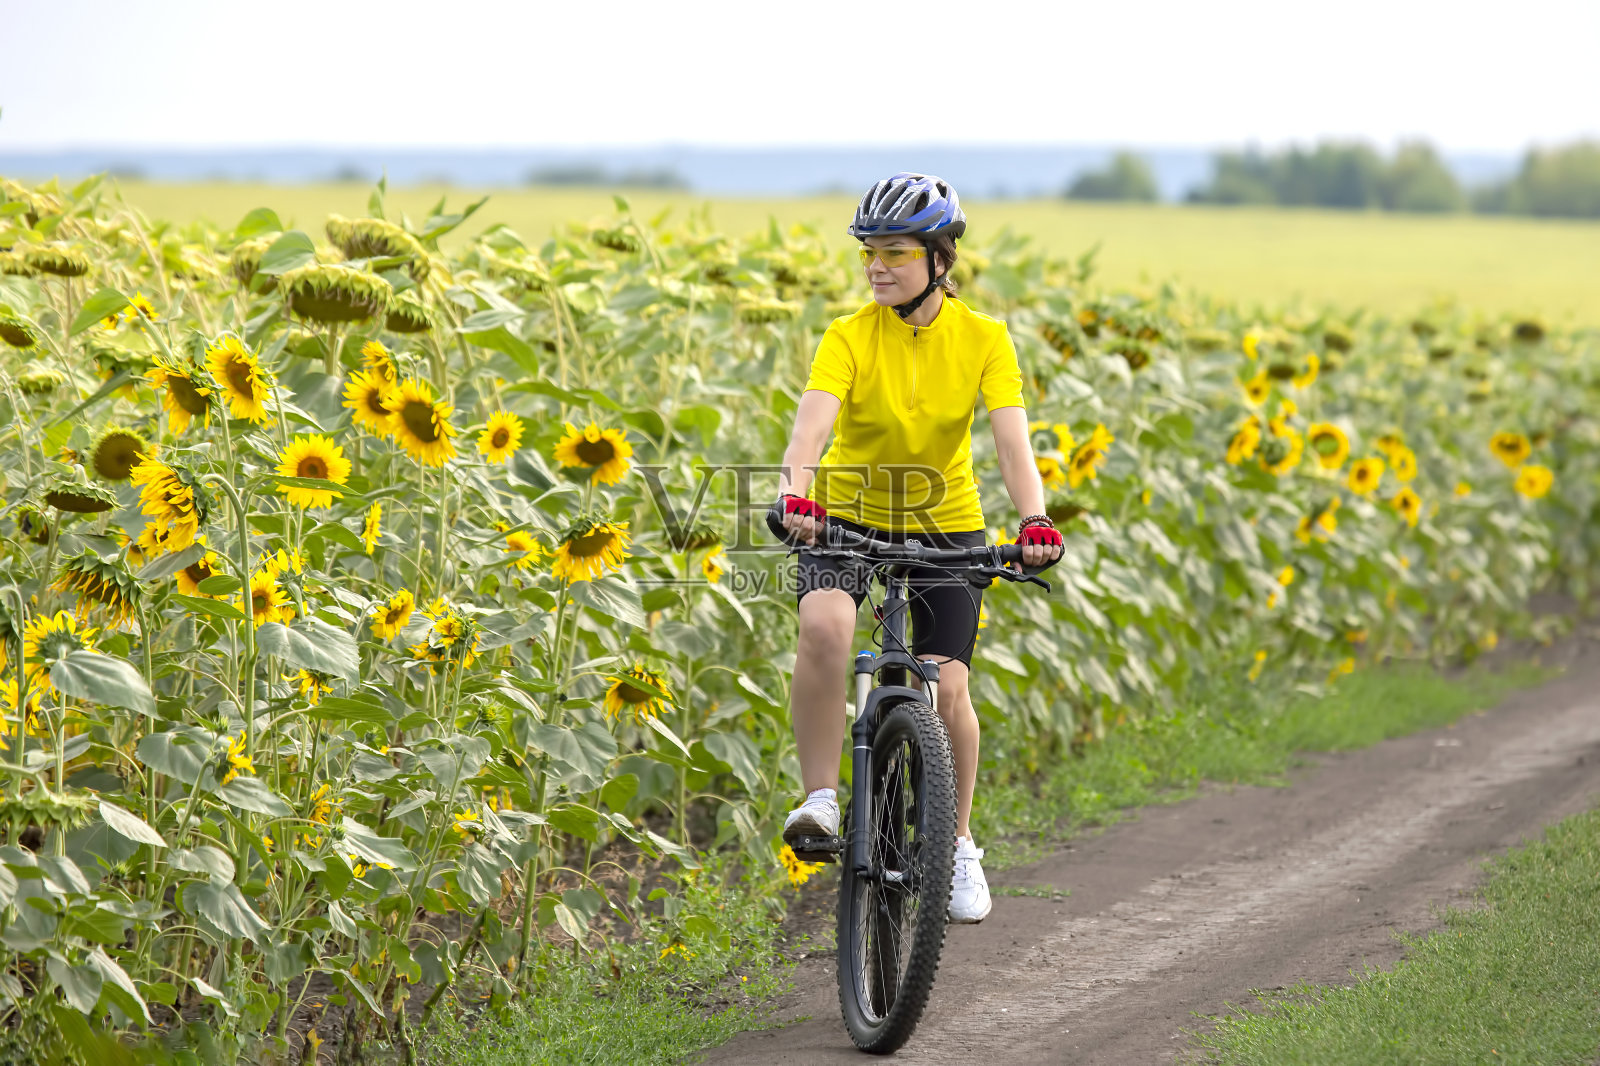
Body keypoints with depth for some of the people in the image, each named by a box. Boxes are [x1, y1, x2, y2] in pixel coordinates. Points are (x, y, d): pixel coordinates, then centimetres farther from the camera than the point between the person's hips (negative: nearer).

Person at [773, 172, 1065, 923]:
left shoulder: (982, 339, -13)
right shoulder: (850, 339, -17)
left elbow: (1012, 439, -24)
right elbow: (812, 423, -33)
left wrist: (1034, 520, -42)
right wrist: (795, 493, -53)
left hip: (945, 523, 1)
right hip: (850, 514, -1)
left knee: (946, 691, -8)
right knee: (823, 628, -32)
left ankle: (956, 845, 16)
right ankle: (820, 798, -17)